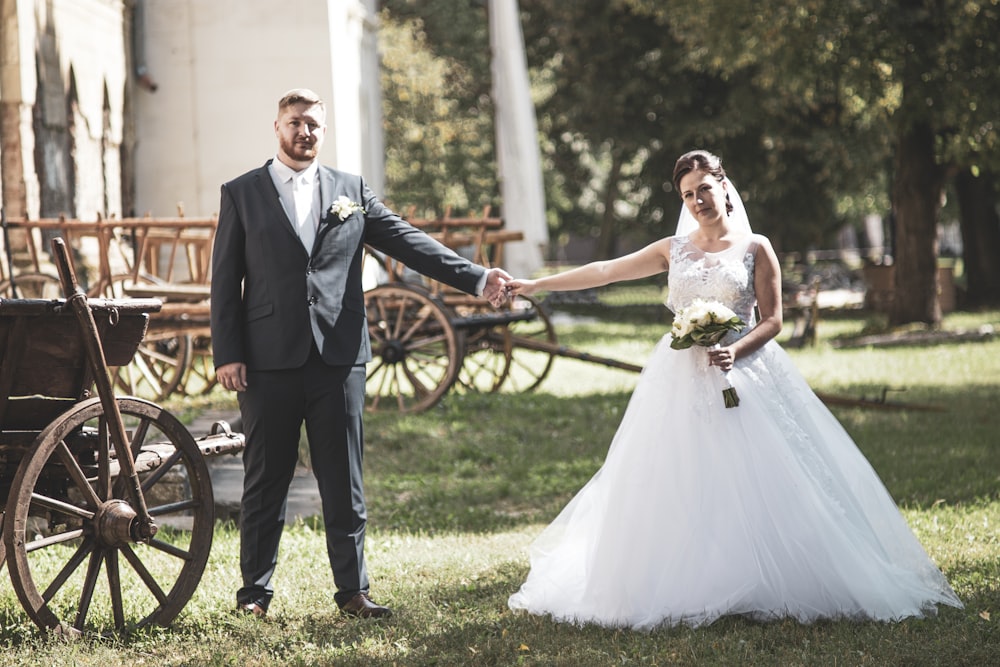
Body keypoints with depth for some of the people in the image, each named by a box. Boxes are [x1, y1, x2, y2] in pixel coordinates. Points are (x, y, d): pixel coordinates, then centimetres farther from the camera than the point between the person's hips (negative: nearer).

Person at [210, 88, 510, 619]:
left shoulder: (352, 192, 12)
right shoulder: (241, 195, 7)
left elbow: (409, 242, 8)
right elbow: (225, 281, 4)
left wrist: (477, 278, -3)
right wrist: (227, 354, -4)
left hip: (339, 357, 2)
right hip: (269, 360, -1)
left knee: (344, 481, 5)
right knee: (265, 480, 4)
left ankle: (353, 590, 11)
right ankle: (256, 590, 14)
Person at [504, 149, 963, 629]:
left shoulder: (754, 248, 2)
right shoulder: (674, 250, 10)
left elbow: (772, 320, 0)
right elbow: (605, 271, 11)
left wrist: (736, 350, -18)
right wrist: (536, 285, 10)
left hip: (744, 372, -3)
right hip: (681, 380, 3)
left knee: (755, 481, -9)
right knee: (678, 488, -2)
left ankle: (766, 589, -3)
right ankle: (687, 590, 4)